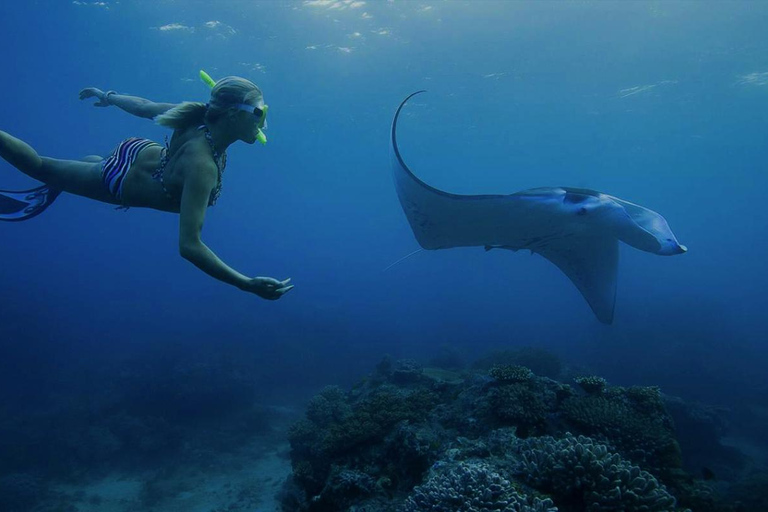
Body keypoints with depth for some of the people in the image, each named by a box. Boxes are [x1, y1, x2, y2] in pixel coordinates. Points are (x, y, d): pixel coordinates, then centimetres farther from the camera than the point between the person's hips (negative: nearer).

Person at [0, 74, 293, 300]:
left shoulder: (201, 115, -23)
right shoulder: (202, 166, -45)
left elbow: (145, 106, -6)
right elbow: (189, 245, -50)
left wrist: (108, 97, 13)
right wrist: (248, 285, -54)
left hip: (139, 152, 6)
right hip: (117, 184, -6)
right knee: (40, 167, 21)